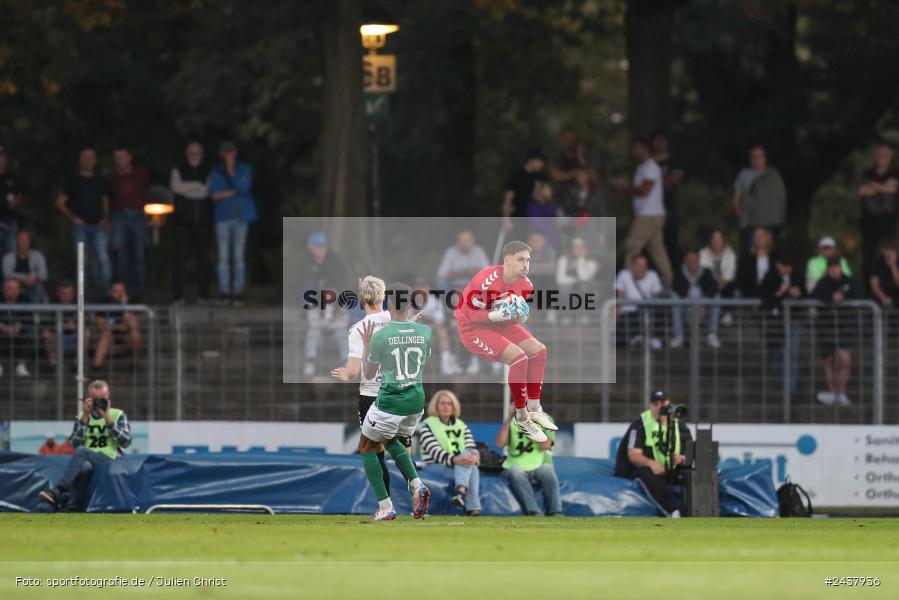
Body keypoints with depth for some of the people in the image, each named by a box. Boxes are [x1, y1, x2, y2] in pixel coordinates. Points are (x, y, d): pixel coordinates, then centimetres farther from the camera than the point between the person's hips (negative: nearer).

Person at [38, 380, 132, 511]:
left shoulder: (118, 415, 11)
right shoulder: (82, 417, 17)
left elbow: (125, 441, -4)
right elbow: (75, 443, 2)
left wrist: (108, 419, -9)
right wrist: (85, 418, -5)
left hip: (110, 461, -2)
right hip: (87, 461, 2)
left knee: (81, 451, -33)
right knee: (84, 467, -38)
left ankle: (58, 491, -39)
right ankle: (71, 505, -44)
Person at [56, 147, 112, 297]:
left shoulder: (100, 181, 13)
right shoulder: (74, 181, 3)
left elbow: (105, 201, 23)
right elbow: (60, 202, 4)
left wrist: (105, 219, 6)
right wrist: (73, 218, -6)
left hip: (97, 227, 2)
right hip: (81, 227, -2)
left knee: (103, 260, -11)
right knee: (83, 261, -2)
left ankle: (107, 290, -11)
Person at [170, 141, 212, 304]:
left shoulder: (208, 171, 10)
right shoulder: (178, 170, 9)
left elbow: (207, 191, -3)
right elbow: (176, 187, -8)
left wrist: (186, 189, -5)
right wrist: (198, 186, -7)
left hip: (202, 222, 1)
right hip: (183, 222, -1)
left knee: (204, 259, 0)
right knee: (181, 258, -6)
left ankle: (203, 295, 7)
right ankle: (178, 295, -4)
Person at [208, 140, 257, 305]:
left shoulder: (245, 169, 9)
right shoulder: (216, 172, 10)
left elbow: (244, 188, -7)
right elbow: (214, 195, 1)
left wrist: (231, 172, -6)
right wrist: (232, 192, -5)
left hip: (240, 217, -1)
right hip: (223, 217, 1)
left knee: (238, 256, -2)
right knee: (223, 256, -3)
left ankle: (238, 291, -2)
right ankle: (224, 291, -1)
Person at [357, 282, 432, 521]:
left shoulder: (380, 336, -14)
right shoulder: (425, 332, -2)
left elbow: (368, 374, -2)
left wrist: (366, 344, 10)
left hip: (389, 402, -5)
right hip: (416, 400, 5)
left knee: (367, 448, 17)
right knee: (391, 442, 31)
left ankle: (385, 507, 7)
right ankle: (417, 485, 6)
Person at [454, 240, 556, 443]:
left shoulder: (525, 283, -4)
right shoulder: (487, 280, -27)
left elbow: (518, 313, 7)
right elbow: (473, 314, -24)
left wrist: (518, 317, -17)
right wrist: (501, 315, -37)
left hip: (500, 325, 9)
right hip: (472, 327, -9)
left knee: (538, 350, -2)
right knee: (518, 356, -25)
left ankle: (534, 409, 5)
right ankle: (522, 417, -14)